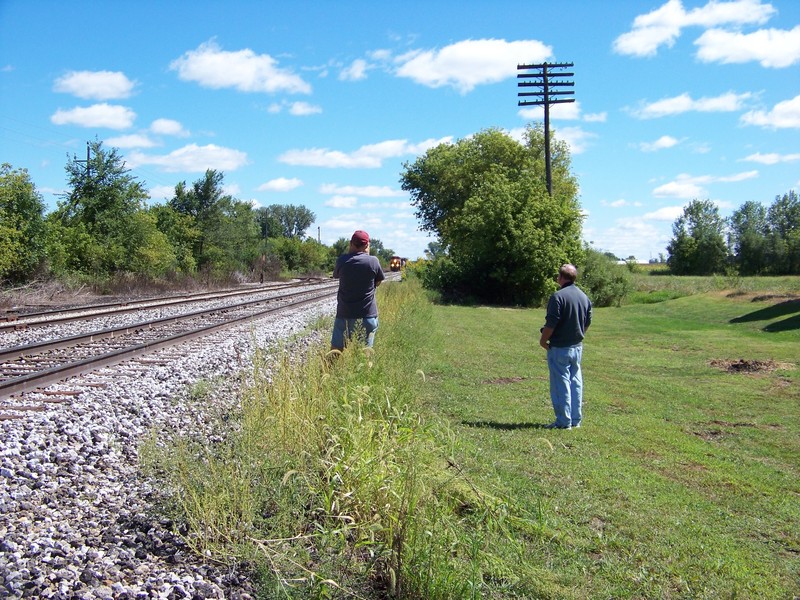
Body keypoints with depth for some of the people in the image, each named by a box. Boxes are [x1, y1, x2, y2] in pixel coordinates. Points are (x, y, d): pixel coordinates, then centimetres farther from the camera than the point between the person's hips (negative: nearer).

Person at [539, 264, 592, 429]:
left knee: (560, 384, -1)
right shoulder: (584, 297, 7)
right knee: (576, 382, 13)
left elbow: (551, 323, -19)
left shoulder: (558, 297, -17)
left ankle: (564, 421, 2)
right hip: (577, 347, 7)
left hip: (559, 347, -7)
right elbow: (587, 322, 14)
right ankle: (576, 419, 18)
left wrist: (543, 340, -6)